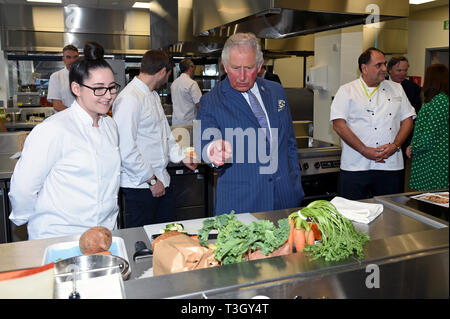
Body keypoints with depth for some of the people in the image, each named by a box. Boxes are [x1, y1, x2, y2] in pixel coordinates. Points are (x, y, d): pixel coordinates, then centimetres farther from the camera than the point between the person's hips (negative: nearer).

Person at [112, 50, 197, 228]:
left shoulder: (153, 96, 15)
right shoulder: (129, 99, -18)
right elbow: (125, 149, -23)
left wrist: (182, 158, 22)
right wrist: (151, 180, -17)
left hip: (161, 181, 9)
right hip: (139, 186, -9)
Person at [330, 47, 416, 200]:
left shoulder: (396, 89, 14)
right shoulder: (346, 91, 0)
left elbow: (407, 120, 13)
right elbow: (338, 125, -9)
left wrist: (395, 146, -5)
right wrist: (365, 150, -14)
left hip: (391, 166, 4)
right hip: (355, 166, -3)